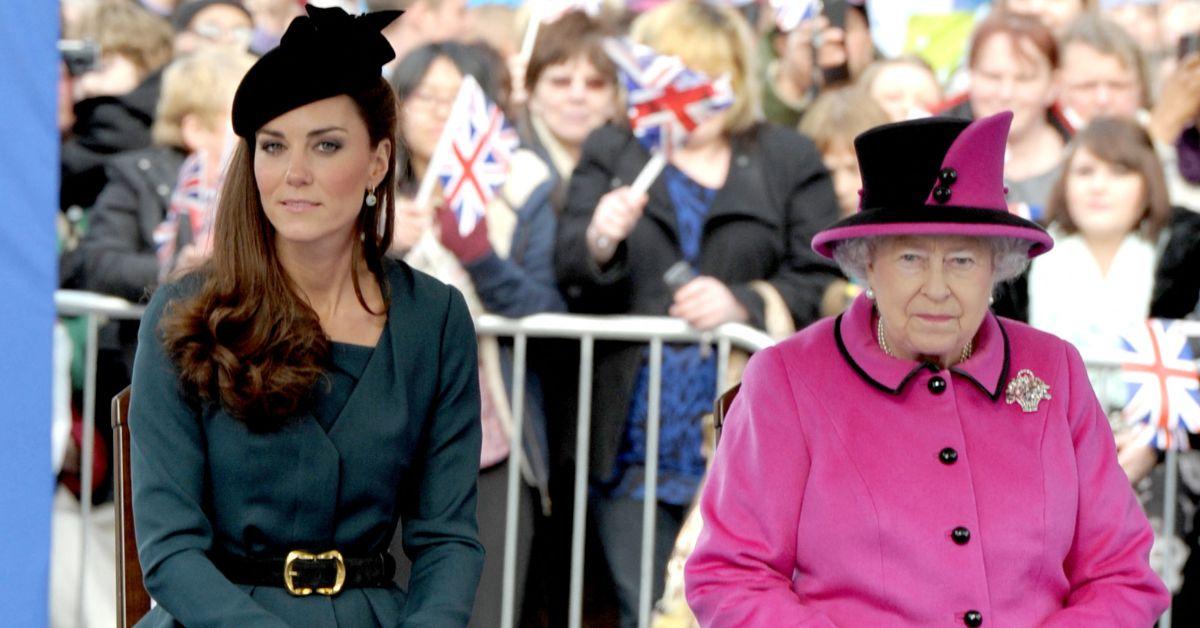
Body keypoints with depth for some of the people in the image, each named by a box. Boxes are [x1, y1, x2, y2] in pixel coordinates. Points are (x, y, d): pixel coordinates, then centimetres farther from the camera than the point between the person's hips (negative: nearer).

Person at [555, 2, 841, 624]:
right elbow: (566, 275, 1)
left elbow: (824, 284, 1)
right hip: (634, 435, 1)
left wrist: (743, 303, -17)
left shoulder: (789, 159, 9)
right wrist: (598, 242, -22)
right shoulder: (608, 154, 12)